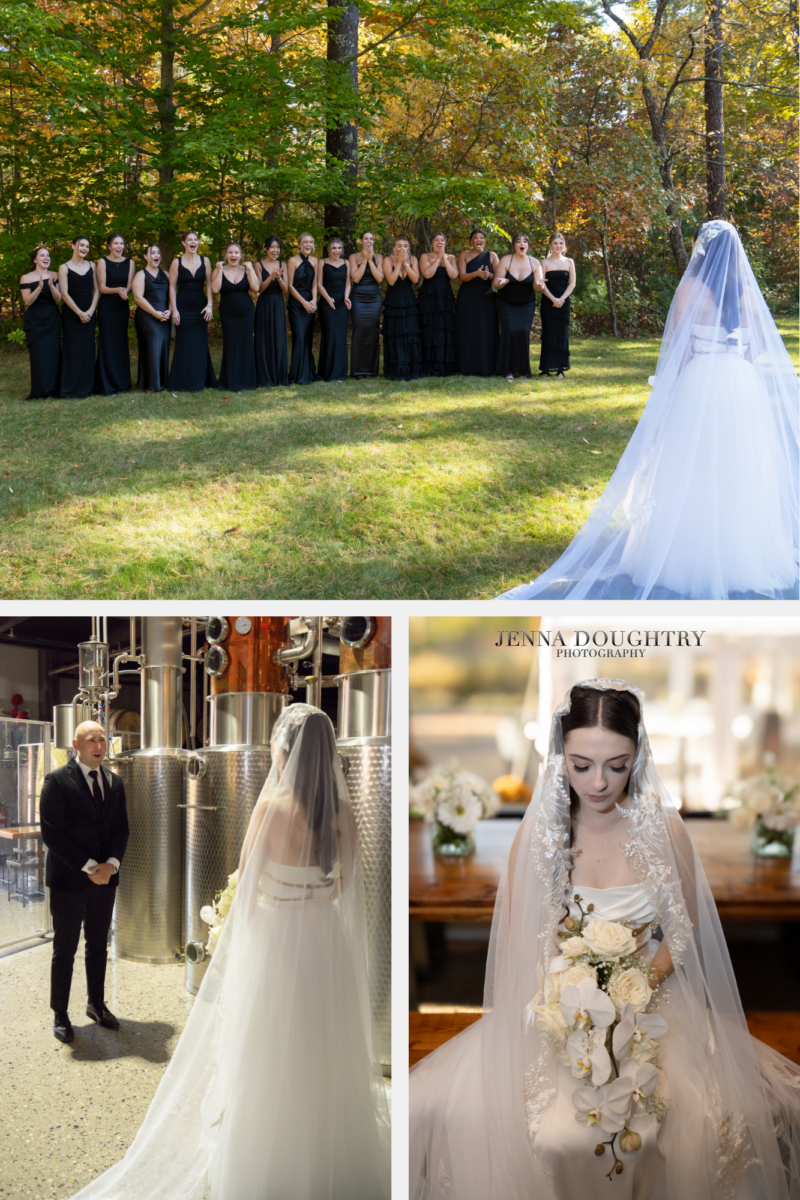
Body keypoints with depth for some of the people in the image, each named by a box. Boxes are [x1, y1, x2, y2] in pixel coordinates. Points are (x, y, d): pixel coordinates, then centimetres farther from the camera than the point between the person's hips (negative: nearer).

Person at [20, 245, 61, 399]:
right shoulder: (26, 278, -2)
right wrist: (39, 287, -23)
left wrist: (51, 286, -19)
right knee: (38, 356, -5)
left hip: (52, 321, 2)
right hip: (35, 322, -2)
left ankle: (53, 389, 8)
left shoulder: (54, 276, 6)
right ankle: (39, 392, 1)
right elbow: (27, 301, -9)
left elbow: (58, 299, -1)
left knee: (53, 355, -1)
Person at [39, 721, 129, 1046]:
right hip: (69, 879, -5)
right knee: (64, 951, 3)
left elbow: (121, 829, 10)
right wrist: (88, 867, -16)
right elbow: (51, 833, -14)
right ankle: (60, 1015, 13)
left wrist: (111, 864, -7)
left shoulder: (114, 782, 9)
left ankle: (96, 1004, 29)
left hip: (105, 877, 5)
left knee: (98, 946, 15)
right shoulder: (57, 781, -10)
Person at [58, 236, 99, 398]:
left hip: (88, 315, 4)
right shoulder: (64, 268, -4)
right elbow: (64, 293, -8)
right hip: (71, 315, -4)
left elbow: (96, 289, 6)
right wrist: (79, 313, -13)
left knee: (87, 350, 5)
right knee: (73, 351, -4)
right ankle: (70, 389, 1)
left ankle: (86, 387, 12)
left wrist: (91, 310, -7)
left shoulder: (91, 266, 9)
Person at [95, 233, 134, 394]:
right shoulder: (103, 263, -3)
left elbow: (131, 286, 0)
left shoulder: (130, 263, 7)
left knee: (122, 344, 8)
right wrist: (117, 290, -26)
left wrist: (125, 291, -23)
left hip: (122, 308, 4)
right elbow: (101, 288, -8)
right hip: (106, 307, -4)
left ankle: (122, 383, 15)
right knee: (107, 345, -5)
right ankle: (106, 386, -3)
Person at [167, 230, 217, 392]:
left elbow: (209, 284, 4)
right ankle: (182, 383, 6)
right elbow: (172, 287, -1)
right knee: (184, 345, 0)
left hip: (200, 307, 2)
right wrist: (174, 310, -7)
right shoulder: (177, 262, 0)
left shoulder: (205, 261, 5)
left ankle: (199, 381, 14)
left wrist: (209, 305, -7)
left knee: (200, 344, 4)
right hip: (183, 307, -2)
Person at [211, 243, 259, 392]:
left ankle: (245, 380, 11)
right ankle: (230, 382, 5)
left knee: (245, 345, 2)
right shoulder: (219, 270, 1)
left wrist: (250, 269, -10)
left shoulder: (246, 269, 4)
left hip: (246, 313, 1)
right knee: (230, 346, -1)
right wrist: (219, 270, -13)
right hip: (227, 314, -1)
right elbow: (215, 289, -13)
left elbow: (255, 288, -8)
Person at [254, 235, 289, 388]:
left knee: (279, 340, 2)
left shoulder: (282, 265, 7)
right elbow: (259, 289, -8)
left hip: (278, 306, 3)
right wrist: (271, 277, -23)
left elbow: (285, 290, 2)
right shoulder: (259, 265, -1)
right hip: (264, 305, -3)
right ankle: (264, 379, 2)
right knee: (264, 341, -2)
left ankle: (279, 378, 9)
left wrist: (279, 278, -17)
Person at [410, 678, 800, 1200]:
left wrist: (636, 987, -13)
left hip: (652, 998, 0)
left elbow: (683, 929, 3)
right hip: (554, 1009, 0)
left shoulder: (665, 828, -6)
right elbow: (519, 938, 0)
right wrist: (567, 995, -16)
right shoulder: (539, 830, -5)